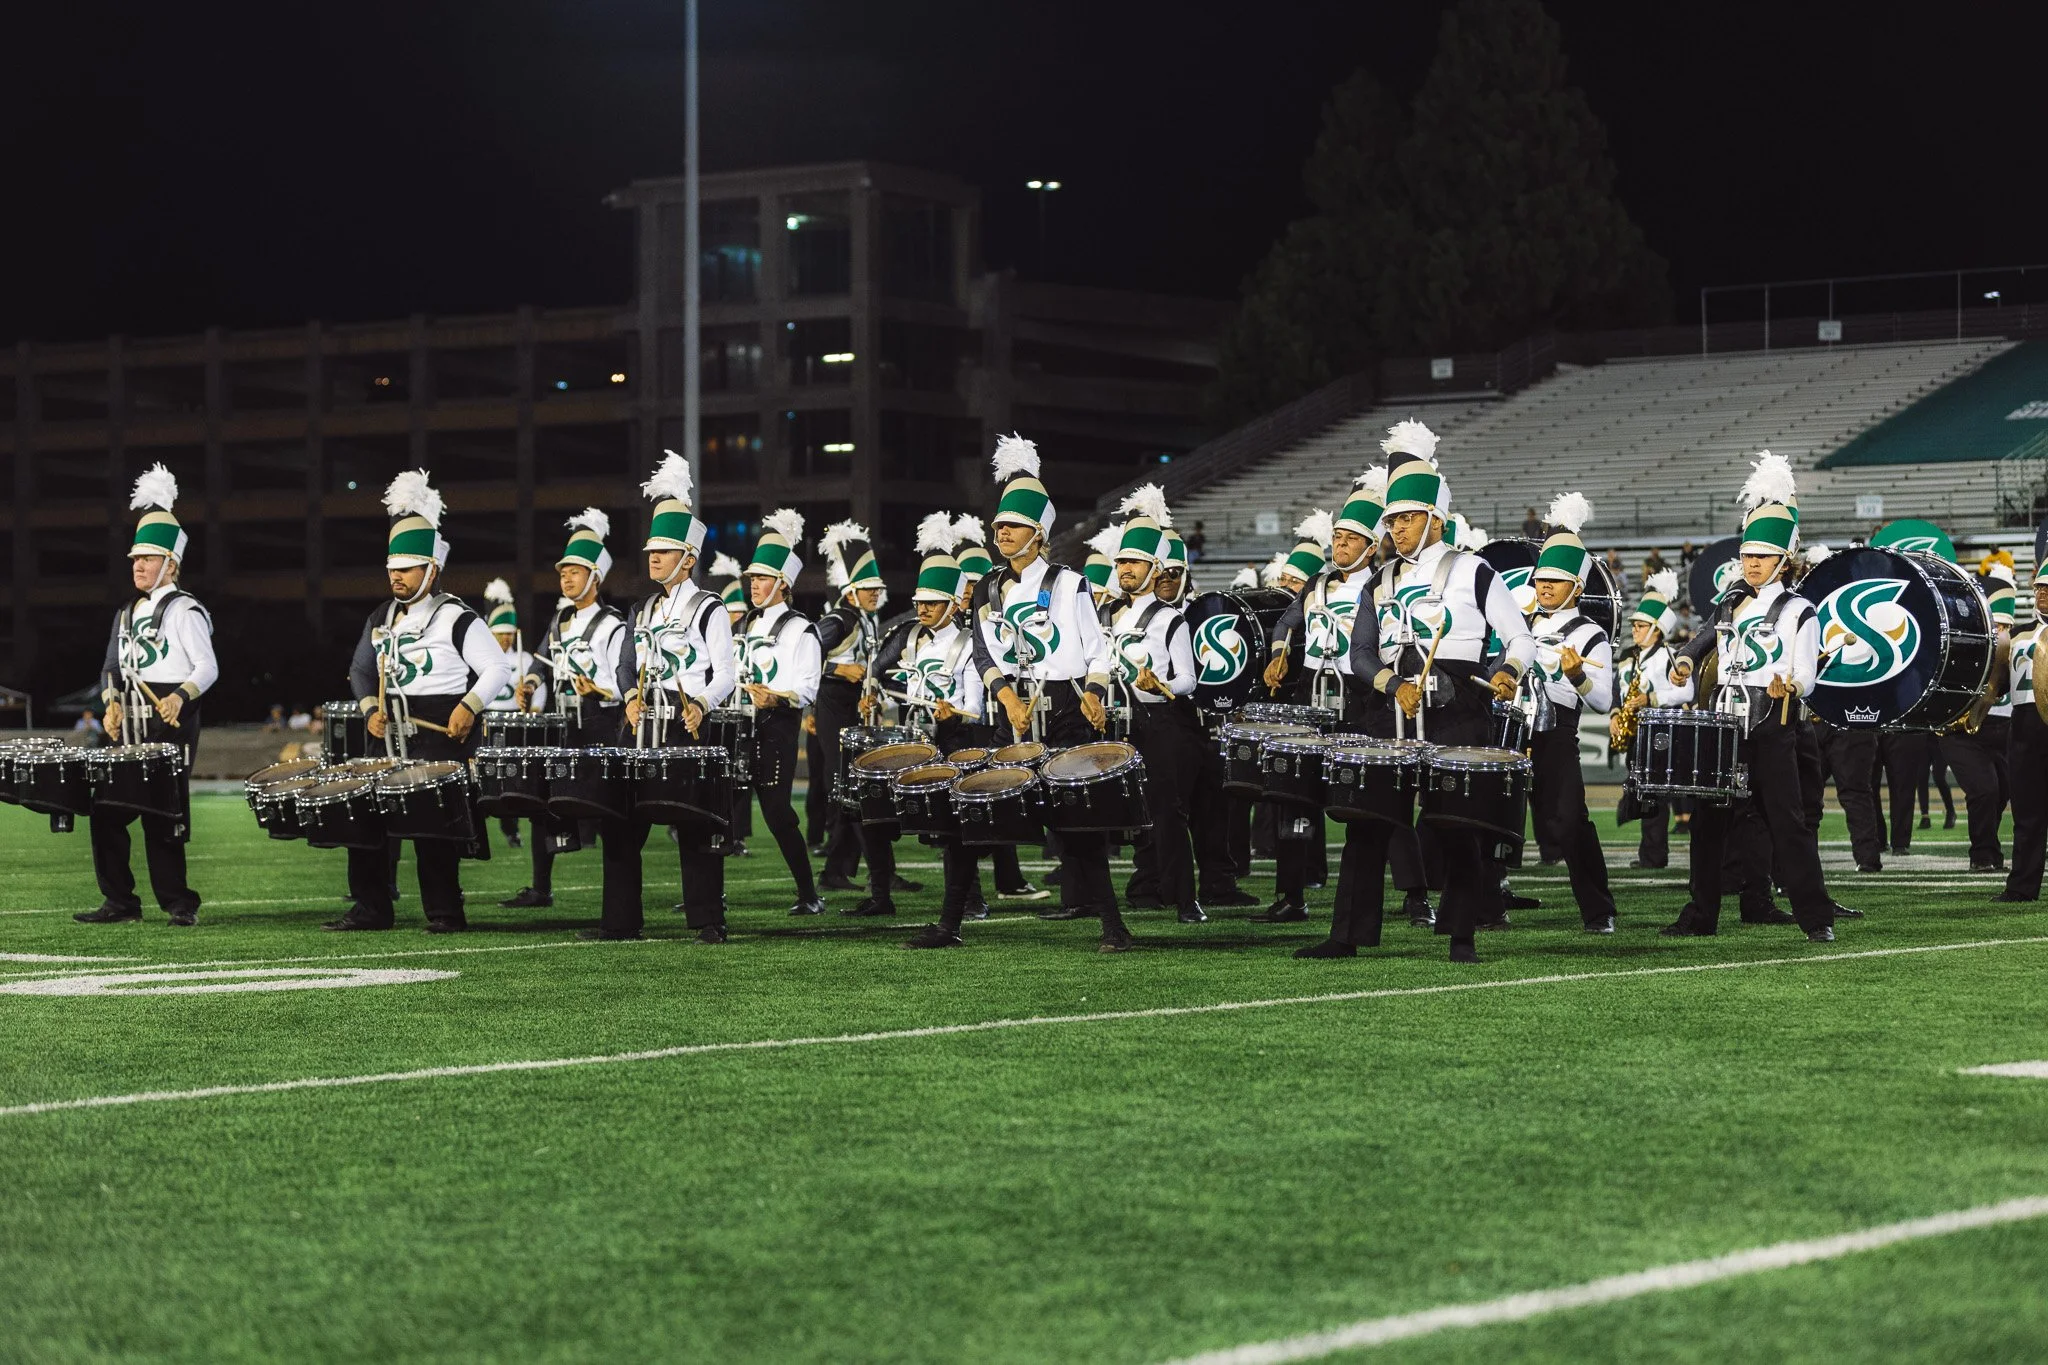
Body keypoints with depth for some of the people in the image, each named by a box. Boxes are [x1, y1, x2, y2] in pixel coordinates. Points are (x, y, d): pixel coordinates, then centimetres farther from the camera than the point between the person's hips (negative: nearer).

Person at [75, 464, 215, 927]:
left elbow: (207, 667, -11)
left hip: (170, 726, -8)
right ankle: (119, 902, 9)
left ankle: (178, 903, 3)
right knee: (105, 810, 3)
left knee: (163, 816, -6)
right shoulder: (128, 613, 18)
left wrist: (180, 697, -27)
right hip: (129, 727, 8)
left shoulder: (184, 610, -5)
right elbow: (113, 668, 20)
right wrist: (112, 704, 2)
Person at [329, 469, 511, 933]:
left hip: (441, 732, -7)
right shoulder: (381, 619, 14)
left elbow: (497, 668, -8)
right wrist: (370, 709, 5)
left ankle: (445, 913, -2)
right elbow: (361, 668, 23)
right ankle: (370, 909, 11)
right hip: (391, 733, 7)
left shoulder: (457, 618, -7)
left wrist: (469, 706, -20)